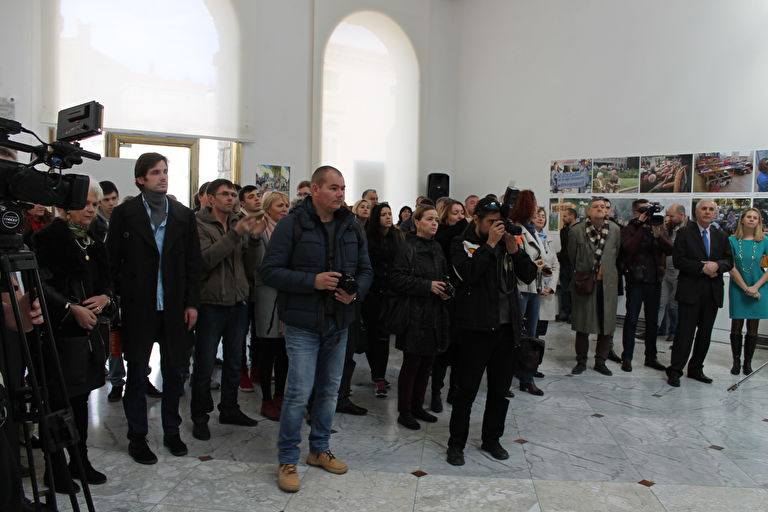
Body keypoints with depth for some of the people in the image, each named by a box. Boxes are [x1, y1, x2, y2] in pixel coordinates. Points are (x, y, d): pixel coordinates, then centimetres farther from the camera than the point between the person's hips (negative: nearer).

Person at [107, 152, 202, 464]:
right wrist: (114, 301, -6)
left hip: (174, 307, 2)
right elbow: (112, 261, 0)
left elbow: (193, 263, 6)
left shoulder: (184, 216, 6)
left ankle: (171, 431, 26)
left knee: (174, 371, 10)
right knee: (137, 374, 8)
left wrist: (192, 303, 1)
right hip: (138, 307, -2)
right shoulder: (124, 214, 0)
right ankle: (137, 437, 22)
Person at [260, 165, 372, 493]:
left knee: (329, 390, 16)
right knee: (299, 393, -4)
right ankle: (287, 459, 15)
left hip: (339, 323, 6)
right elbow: (270, 271, -12)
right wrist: (313, 281, -22)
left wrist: (355, 291, -11)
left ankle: (319, 449, 34)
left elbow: (365, 270, 11)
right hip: (303, 323, -5)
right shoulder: (292, 224, -10)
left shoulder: (351, 227, 6)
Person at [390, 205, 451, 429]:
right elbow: (398, 280, -17)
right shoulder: (408, 248, -10)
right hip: (415, 315, -7)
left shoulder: (437, 248, 12)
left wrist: (445, 289, 1)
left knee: (426, 364, 14)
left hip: (435, 314, 7)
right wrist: (428, 286, -20)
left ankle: (417, 407, 27)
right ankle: (404, 412, 13)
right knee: (411, 364, 1)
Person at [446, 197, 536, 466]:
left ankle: (492, 439, 31)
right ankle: (456, 444, 16)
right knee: (467, 390, 1)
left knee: (500, 389, 15)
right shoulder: (462, 244, -3)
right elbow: (468, 273, -21)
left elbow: (529, 275, 7)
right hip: (476, 328, -5)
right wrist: (490, 244, -16)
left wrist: (514, 249, -7)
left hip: (506, 327, 6)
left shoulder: (505, 243, 11)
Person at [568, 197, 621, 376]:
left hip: (608, 283, 2)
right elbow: (572, 256, 6)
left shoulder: (615, 230, 3)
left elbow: (616, 254, 15)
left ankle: (600, 361, 20)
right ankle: (581, 361, 18)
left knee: (607, 325, 6)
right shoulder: (576, 230, -6)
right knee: (582, 324, 4)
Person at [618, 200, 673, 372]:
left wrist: (657, 234, -18)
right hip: (636, 280, -4)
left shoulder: (659, 228, 9)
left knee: (652, 320, 12)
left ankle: (651, 356, 22)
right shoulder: (628, 229, -1)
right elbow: (629, 248, -19)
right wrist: (642, 227, -18)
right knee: (631, 319, -1)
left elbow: (670, 249, -4)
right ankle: (627, 357, 6)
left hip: (654, 280, 4)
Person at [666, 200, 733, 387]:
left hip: (713, 292, 5)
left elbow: (730, 261, 10)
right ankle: (675, 371, 0)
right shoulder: (685, 233, -1)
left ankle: (695, 369, 23)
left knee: (705, 334, 11)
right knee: (685, 332, -6)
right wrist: (703, 268, -17)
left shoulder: (721, 236, 14)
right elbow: (678, 260, -10)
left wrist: (717, 265, -11)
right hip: (690, 291, -5)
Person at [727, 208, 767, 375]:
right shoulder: (732, 240, -1)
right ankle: (736, 362, 15)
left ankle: (747, 363, 17)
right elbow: (731, 267, -4)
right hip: (737, 289, 0)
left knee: (753, 329, 6)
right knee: (736, 328, 3)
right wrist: (746, 288, -11)